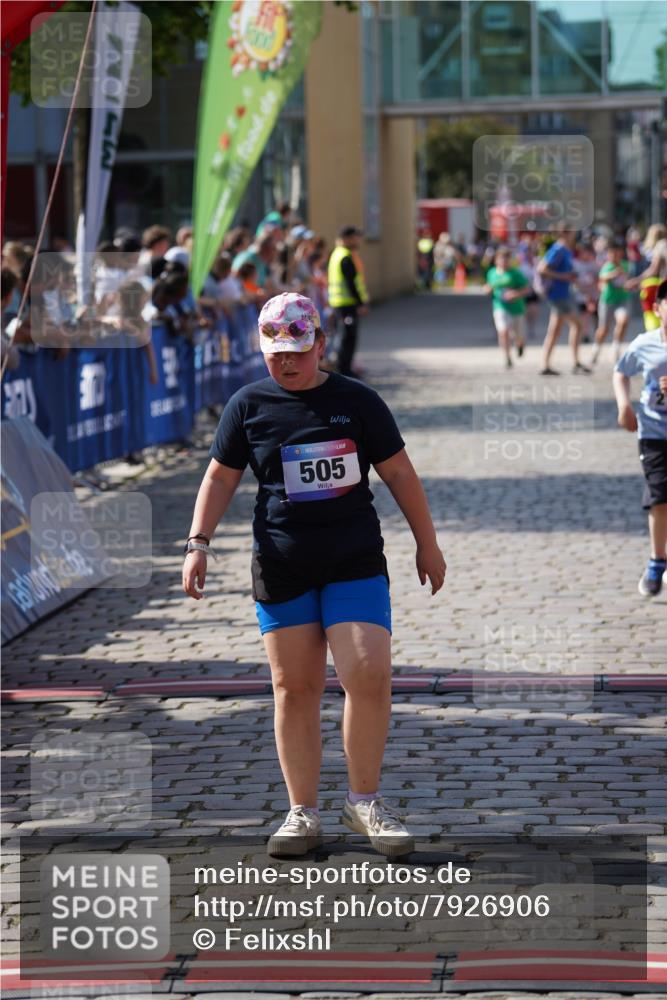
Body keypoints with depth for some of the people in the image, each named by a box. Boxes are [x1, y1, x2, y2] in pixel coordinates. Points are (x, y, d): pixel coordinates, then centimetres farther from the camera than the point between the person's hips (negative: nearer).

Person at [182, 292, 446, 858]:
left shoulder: (357, 401, 3)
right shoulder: (249, 405, 5)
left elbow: (399, 474, 9)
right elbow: (221, 477, 11)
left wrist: (427, 544, 10)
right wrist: (198, 544, 1)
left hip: (356, 562, -1)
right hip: (281, 567, 1)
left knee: (369, 676, -14)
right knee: (294, 688, 1)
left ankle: (365, 801, 3)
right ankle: (303, 813, 10)